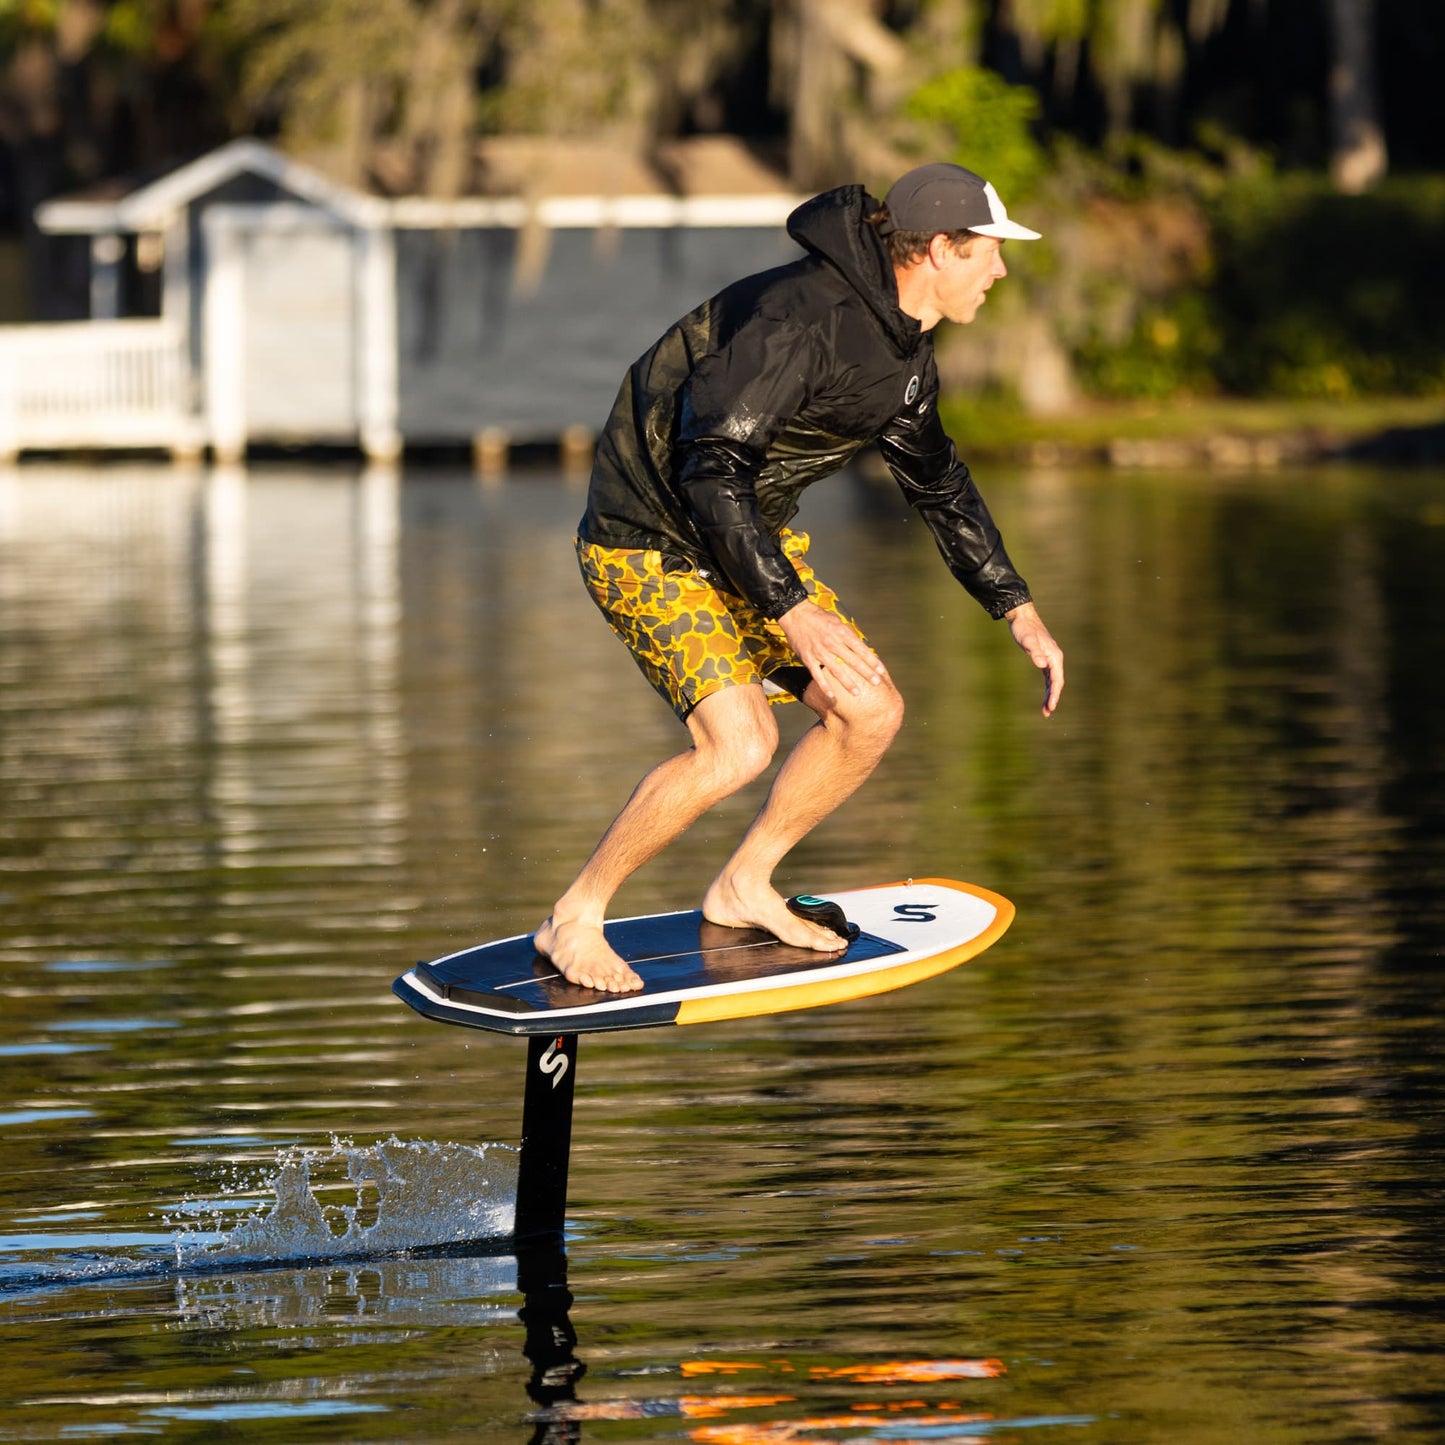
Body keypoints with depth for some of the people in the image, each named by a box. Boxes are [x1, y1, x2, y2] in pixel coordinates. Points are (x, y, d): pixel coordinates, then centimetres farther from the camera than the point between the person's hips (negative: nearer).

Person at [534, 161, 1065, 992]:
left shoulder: (905, 347, 3)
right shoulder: (801, 321, -29)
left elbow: (938, 481, 19)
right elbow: (711, 471, -34)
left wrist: (1018, 609, 16)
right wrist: (794, 611, -40)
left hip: (757, 534, 9)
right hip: (650, 541, -9)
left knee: (872, 714, 2)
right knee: (741, 745, -23)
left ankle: (743, 890, 20)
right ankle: (575, 921, -8)